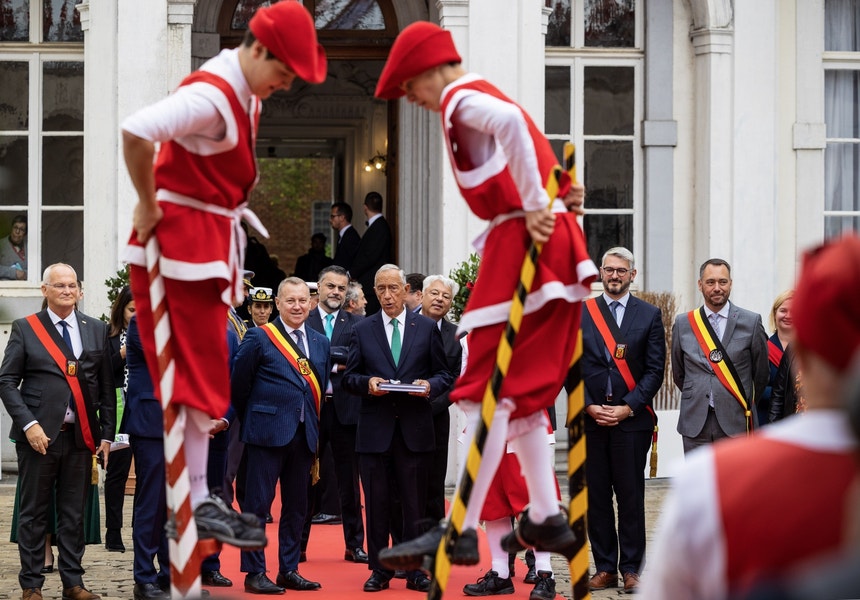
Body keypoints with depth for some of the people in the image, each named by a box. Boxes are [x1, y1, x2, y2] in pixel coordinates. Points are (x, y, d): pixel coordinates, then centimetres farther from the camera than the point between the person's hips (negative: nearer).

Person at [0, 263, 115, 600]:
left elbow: (107, 386, 11)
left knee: (74, 513, 6)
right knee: (34, 512, 3)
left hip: (81, 435, 3)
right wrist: (28, 424, -12)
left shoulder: (97, 331, 10)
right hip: (39, 434, -2)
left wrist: (107, 434, 6)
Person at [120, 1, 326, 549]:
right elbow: (137, 131, -37)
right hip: (182, 237, -10)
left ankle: (200, 496, 22)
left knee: (205, 373, 15)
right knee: (198, 373, -8)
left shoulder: (247, 92, 9)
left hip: (213, 239, 10)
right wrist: (148, 206, -24)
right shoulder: (211, 95, -22)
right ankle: (198, 505, -5)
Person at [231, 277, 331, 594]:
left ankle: (288, 570, 19)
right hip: (267, 433, -6)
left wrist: (315, 428, 12)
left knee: (296, 506, 11)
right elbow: (238, 384, -1)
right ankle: (254, 573, 2)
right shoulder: (259, 337, -5)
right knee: (258, 504, -3)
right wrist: (252, 420, 6)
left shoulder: (321, 342, 11)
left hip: (304, 435, 6)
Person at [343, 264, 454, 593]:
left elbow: (445, 374, 9)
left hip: (415, 428, 0)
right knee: (376, 503, 3)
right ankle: (379, 569, 10)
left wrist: (430, 386, -12)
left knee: (415, 503, 2)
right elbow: (349, 377, 8)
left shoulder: (427, 328, 8)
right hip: (375, 429, 1)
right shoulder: (362, 330, 9)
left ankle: (415, 570, 9)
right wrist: (367, 383, -13)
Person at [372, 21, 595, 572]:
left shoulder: (461, 99, -5)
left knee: (487, 389, -9)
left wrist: (534, 204, -23)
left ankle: (460, 531, -11)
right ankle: (546, 518, 15)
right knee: (522, 392, 15)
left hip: (522, 238, -9)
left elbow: (508, 122, -26)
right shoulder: (490, 98, 26)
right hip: (553, 239, 9)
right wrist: (556, 191, 4)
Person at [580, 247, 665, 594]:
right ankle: (605, 568, 9)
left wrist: (627, 408, -8)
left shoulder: (650, 315, 6)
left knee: (631, 496, -1)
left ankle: (631, 569, 3)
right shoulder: (581, 314, 10)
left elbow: (655, 370, 2)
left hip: (631, 419, -2)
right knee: (596, 496, 3)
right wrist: (589, 406, -6)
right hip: (590, 419, 2)